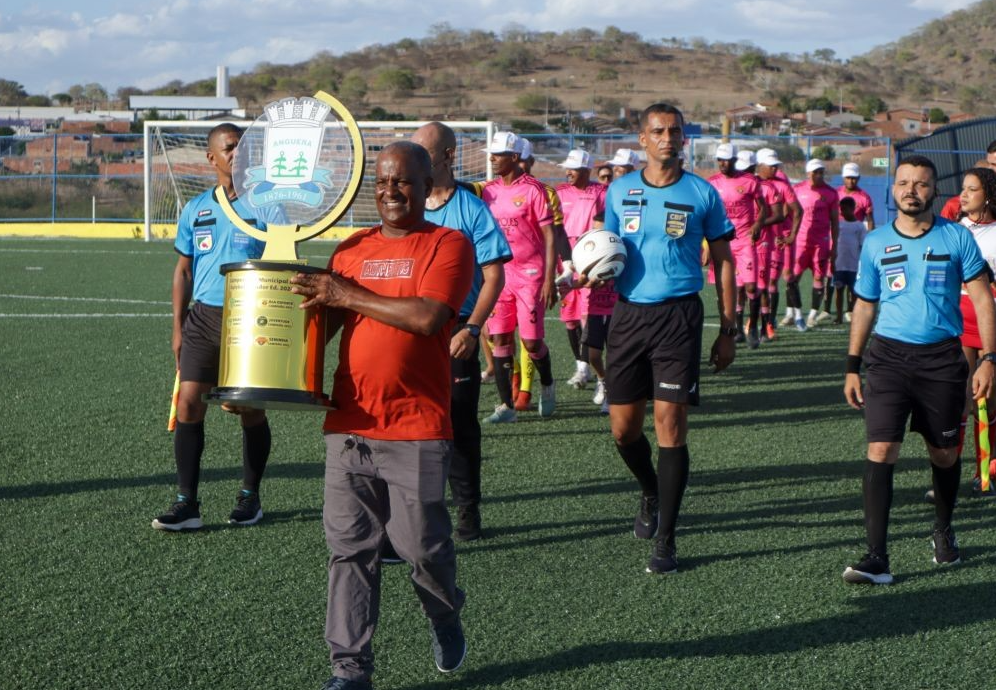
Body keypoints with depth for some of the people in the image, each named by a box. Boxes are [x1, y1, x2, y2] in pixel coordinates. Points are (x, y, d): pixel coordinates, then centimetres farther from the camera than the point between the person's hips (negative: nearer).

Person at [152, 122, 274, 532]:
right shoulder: (196, 209, 10)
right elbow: (183, 271, 16)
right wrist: (177, 327, 9)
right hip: (203, 317, 3)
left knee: (251, 410, 5)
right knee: (188, 402, -6)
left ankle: (250, 497, 20)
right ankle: (187, 502, -2)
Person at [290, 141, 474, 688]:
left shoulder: (448, 245, -2)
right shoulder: (353, 249, 14)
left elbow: (427, 317, -17)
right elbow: (321, 324, 12)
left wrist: (348, 296, -14)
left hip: (416, 429, -4)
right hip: (348, 425, 4)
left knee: (421, 544, 1)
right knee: (349, 549, 4)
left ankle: (445, 617, 32)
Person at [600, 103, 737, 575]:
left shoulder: (702, 194, 1)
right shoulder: (620, 190, 8)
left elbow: (723, 262, 7)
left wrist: (727, 330, 3)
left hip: (678, 317, -3)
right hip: (628, 314, 3)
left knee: (670, 424, -7)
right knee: (623, 427, 6)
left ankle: (665, 540, 1)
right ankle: (650, 494, 38)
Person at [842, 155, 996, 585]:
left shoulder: (957, 238, 0)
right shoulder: (875, 243, 5)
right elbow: (864, 306, 13)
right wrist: (852, 366, 10)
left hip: (942, 357, 0)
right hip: (889, 355, 0)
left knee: (944, 453, 12)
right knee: (880, 449, -12)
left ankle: (944, 533, 37)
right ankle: (876, 557, -13)